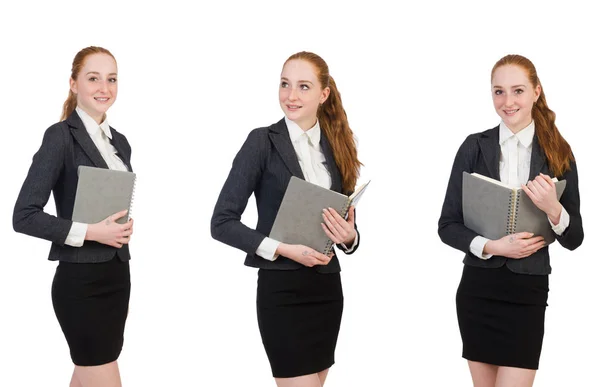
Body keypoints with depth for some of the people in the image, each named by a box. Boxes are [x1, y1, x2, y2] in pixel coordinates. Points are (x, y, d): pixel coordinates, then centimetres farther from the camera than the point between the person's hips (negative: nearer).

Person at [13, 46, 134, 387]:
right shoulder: (61, 136, -11)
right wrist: (90, 232, -19)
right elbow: (24, 216, -16)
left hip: (117, 276, 7)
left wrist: (123, 228, 4)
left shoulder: (119, 141, 11)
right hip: (81, 282, -7)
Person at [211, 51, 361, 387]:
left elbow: (349, 226, 13)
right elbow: (222, 223, -10)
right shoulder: (263, 141, -7)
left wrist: (350, 237, -10)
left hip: (327, 286, 6)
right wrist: (283, 248, -19)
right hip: (282, 289, -5)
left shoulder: (337, 146, 7)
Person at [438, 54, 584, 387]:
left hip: (528, 292, -1)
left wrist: (553, 209, -18)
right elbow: (447, 226, -1)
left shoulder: (559, 154, 0)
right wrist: (493, 246, -16)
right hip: (478, 288, 1)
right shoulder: (475, 147, -1)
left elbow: (574, 239, 1)